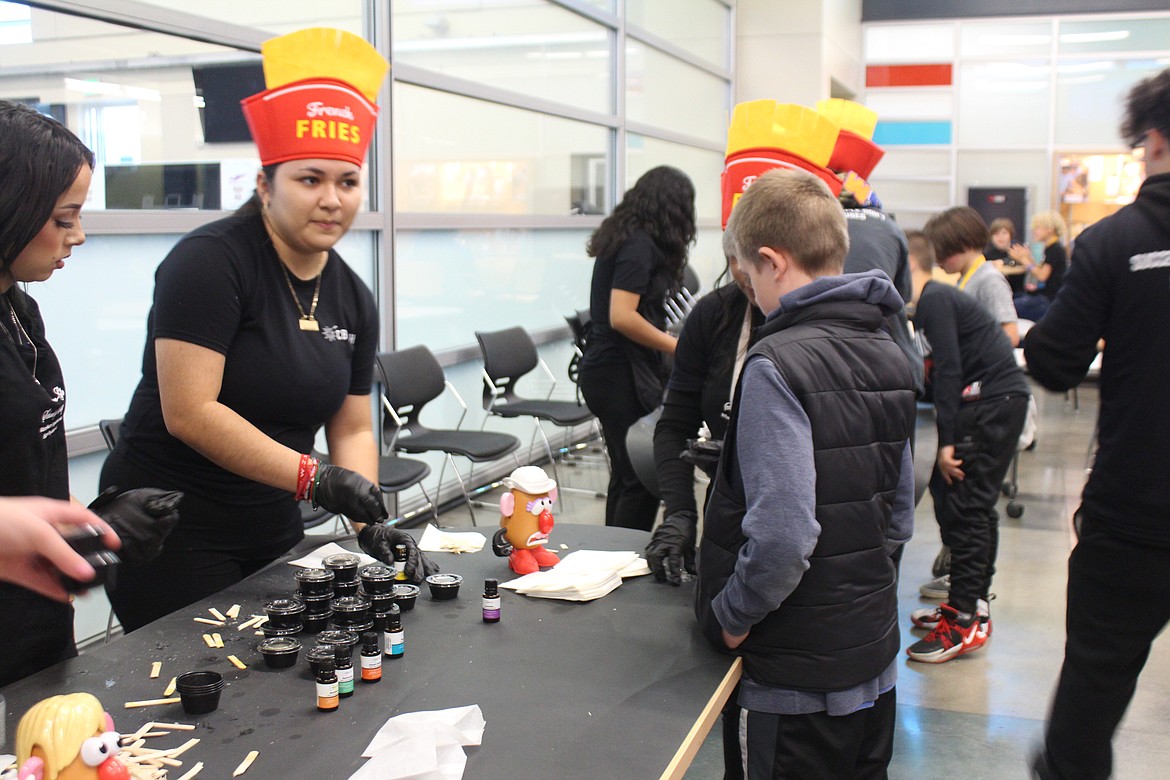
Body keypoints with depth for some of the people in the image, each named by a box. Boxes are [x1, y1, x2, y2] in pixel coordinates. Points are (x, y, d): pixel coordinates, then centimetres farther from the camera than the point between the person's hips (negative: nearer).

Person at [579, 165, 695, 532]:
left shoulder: (622, 237, 13)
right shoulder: (640, 246, -15)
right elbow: (622, 317, -23)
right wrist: (679, 347, -16)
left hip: (607, 369, 10)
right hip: (621, 376, -10)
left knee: (626, 475, 16)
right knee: (642, 479, -6)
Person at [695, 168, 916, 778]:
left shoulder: (776, 366, -21)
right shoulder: (888, 355, 5)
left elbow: (781, 535, -29)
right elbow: (900, 517, 12)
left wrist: (731, 613, -14)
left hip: (798, 680, -8)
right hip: (875, 660, 8)